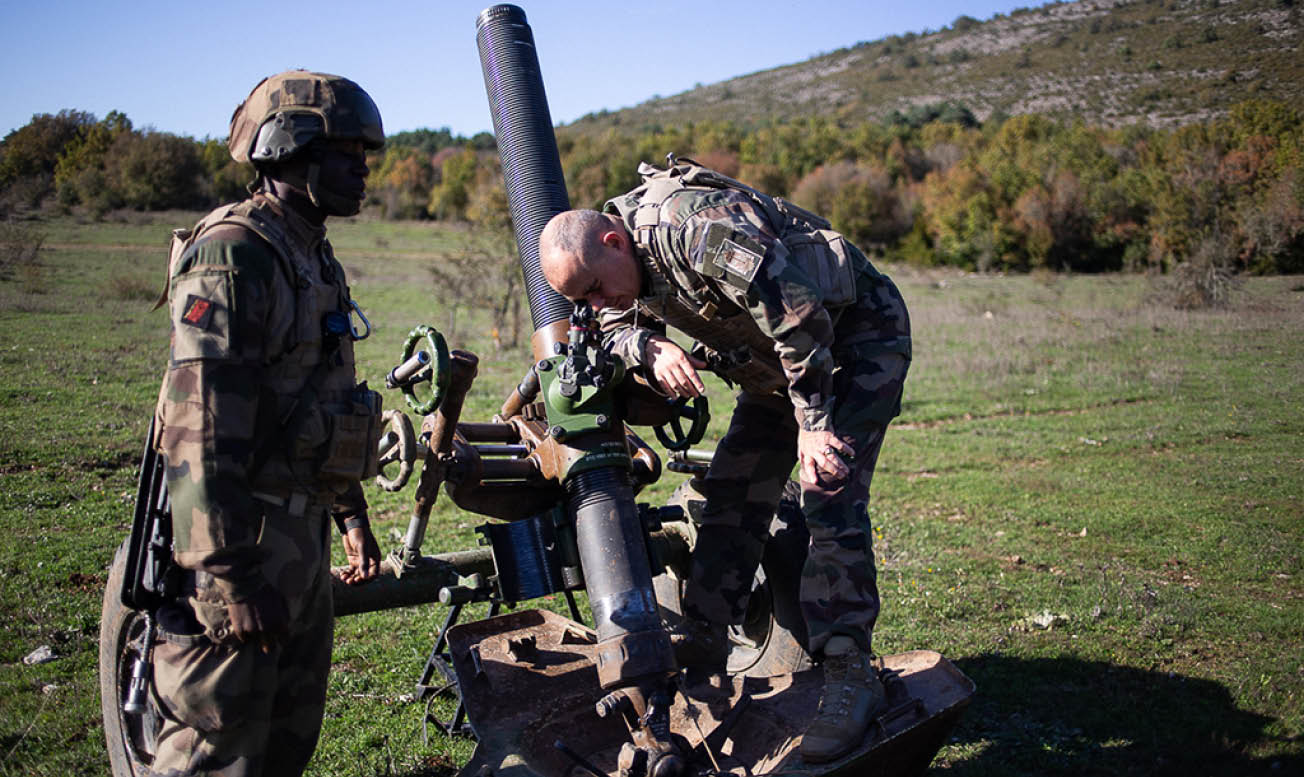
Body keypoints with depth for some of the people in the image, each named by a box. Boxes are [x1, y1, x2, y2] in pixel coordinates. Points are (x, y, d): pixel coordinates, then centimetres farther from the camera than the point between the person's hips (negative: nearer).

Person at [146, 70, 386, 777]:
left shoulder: (314, 257, 15)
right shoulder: (232, 254, -16)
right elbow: (202, 428, -23)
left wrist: (350, 512, 22)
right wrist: (231, 577, -25)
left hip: (301, 532, 10)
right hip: (242, 537, -9)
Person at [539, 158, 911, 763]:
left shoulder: (694, 226, -34)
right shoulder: (621, 259, -5)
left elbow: (800, 317, -34)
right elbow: (615, 327, 9)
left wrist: (813, 424, -28)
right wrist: (652, 350, -16)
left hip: (858, 334, -9)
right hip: (776, 359, 9)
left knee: (829, 497, -20)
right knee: (732, 491, 5)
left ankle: (849, 675, -14)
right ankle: (703, 638, 15)